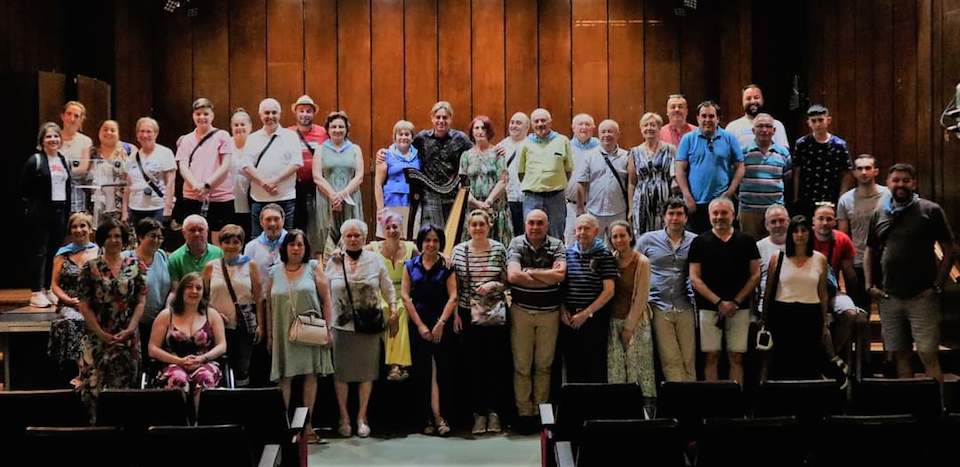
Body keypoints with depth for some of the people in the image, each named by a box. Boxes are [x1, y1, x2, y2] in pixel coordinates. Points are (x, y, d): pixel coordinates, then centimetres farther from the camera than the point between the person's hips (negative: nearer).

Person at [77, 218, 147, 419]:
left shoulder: (136, 266, 5)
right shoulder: (90, 267, 2)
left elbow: (140, 301, 3)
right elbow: (84, 306, -1)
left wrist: (129, 330, -10)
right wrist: (102, 334, -9)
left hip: (128, 338, 1)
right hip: (97, 337, -1)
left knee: (125, 387, 3)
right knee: (95, 387, -4)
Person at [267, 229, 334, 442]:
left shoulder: (313, 268, 4)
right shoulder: (274, 273, 9)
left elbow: (326, 299, 2)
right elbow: (269, 306, 12)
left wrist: (327, 328, -4)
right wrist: (270, 335, 10)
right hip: (284, 334, 1)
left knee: (310, 375, -1)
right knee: (285, 377, -1)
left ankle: (308, 425, 5)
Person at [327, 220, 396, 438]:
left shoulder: (374, 260, 2)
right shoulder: (334, 262, 0)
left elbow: (388, 288, 8)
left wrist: (393, 313, 5)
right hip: (341, 326, -1)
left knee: (367, 371, 6)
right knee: (341, 373, 4)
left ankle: (362, 416, 18)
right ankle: (344, 416, 18)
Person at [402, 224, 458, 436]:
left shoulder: (447, 267, 4)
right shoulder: (410, 265, 8)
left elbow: (453, 297, -3)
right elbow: (405, 296, 2)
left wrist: (440, 324, -11)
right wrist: (420, 325, -6)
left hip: (442, 324, -1)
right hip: (417, 323, 1)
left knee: (443, 370, -3)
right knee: (421, 371, 1)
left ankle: (439, 416, 2)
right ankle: (429, 417, 7)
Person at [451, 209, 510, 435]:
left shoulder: (499, 249, 2)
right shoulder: (459, 250, 2)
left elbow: (507, 281, 6)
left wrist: (494, 284, -14)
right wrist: (455, 313, 0)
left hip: (495, 313, 0)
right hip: (469, 315, 0)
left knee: (496, 363, 2)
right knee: (474, 364, 4)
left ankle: (494, 412, 12)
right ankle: (478, 413, 11)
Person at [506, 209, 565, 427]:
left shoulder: (557, 246, 2)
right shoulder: (516, 245, -1)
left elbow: (560, 274, -16)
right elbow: (513, 275, -17)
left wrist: (529, 272, -12)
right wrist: (548, 276, -12)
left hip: (549, 312, 1)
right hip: (521, 310, -1)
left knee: (544, 365, 7)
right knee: (521, 365, 3)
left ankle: (540, 411, 17)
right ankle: (523, 412, 11)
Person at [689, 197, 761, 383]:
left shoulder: (746, 241, 8)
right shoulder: (700, 242, 4)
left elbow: (755, 275, 6)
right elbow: (694, 278, 0)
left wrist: (736, 302, -5)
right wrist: (719, 302, -9)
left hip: (739, 308, 1)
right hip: (709, 308, -1)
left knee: (736, 357, 2)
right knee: (711, 356, -1)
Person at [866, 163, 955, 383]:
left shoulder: (930, 211, 0)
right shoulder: (879, 214, 11)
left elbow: (950, 251, 0)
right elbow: (870, 251, 18)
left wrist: (937, 285, -7)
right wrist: (870, 285, 7)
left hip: (921, 297, -4)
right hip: (888, 297, 4)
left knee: (928, 353, -8)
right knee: (899, 353, 9)